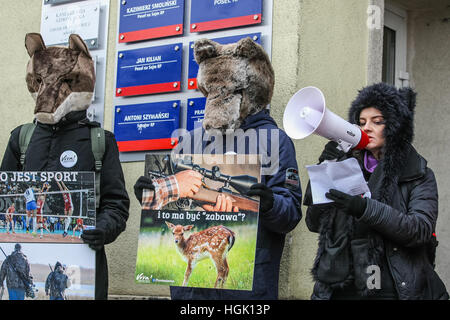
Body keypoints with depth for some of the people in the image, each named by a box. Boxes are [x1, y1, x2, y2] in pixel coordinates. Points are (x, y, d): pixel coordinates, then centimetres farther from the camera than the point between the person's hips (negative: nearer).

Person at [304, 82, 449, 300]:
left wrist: (365, 208, -27)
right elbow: (314, 224, 4)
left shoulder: (419, 176, 0)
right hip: (341, 289, 2)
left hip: (394, 290, -2)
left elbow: (422, 229, -16)